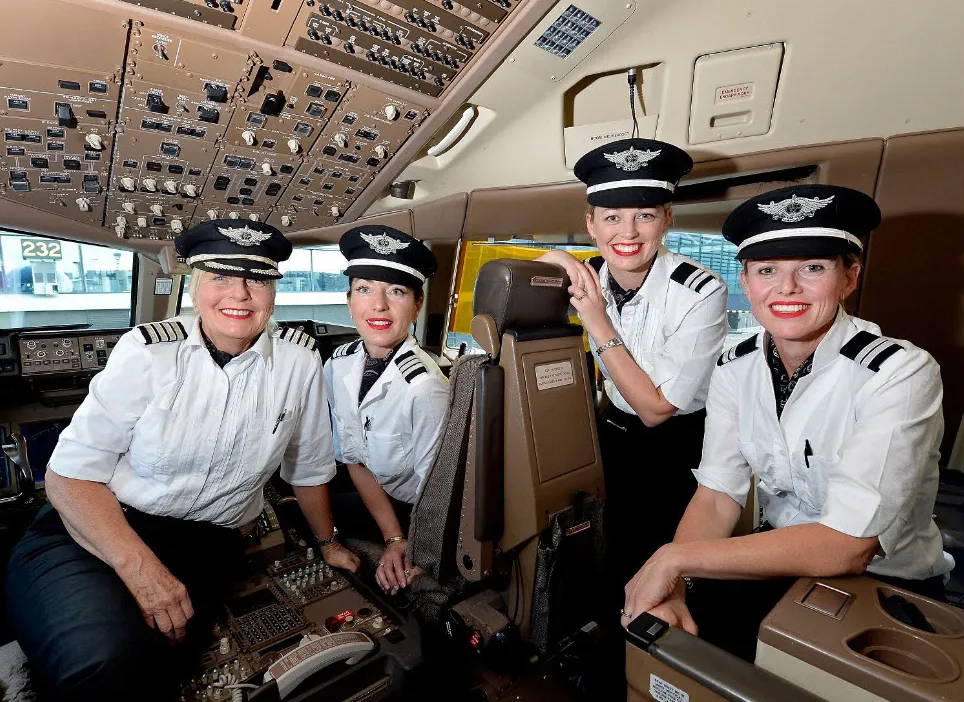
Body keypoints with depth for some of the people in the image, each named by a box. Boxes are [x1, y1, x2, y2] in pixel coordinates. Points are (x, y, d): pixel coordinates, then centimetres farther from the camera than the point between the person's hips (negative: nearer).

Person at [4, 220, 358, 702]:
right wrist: (139, 566, -22)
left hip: (205, 548, 2)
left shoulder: (299, 360, -4)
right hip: (97, 531, -1)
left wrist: (327, 543, 20)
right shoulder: (147, 351, -9)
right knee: (105, 661, -30)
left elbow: (309, 468, 8)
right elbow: (70, 473, -9)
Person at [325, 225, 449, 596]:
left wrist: (408, 552, -12)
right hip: (365, 496, 5)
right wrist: (393, 538, -11)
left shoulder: (425, 387, -31)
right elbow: (353, 458, -4)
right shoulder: (339, 365, -12)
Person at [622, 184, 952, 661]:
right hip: (780, 564, 3)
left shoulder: (900, 373, -22)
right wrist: (671, 590, -27)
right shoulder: (735, 368, -7)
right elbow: (717, 495, -10)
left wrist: (676, 558, -28)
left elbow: (847, 546, -27)